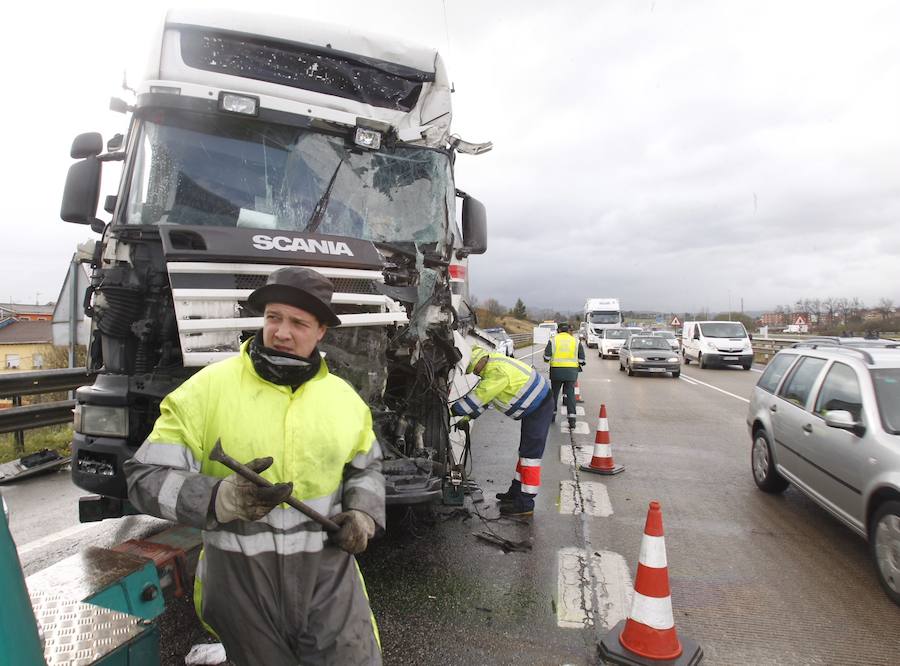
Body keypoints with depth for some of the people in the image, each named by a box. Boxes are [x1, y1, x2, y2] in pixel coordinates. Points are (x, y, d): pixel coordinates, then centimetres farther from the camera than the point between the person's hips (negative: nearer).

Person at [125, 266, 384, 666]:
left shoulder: (342, 395, 2)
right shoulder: (207, 388, -10)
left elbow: (365, 467, 16)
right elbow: (147, 477, -10)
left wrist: (362, 513, -3)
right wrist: (221, 497, -27)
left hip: (327, 574, 3)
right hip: (240, 580, -2)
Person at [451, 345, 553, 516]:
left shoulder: (497, 371, -28)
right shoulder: (493, 365, 5)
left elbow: (479, 397, -26)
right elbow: (483, 397, 13)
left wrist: (452, 411, -17)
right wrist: (468, 417, 9)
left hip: (539, 409, -11)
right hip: (533, 408, 11)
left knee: (530, 455, -7)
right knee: (525, 452, 18)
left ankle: (525, 503, -1)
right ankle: (516, 491, 30)